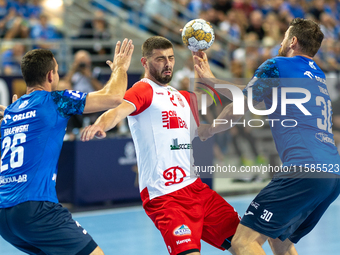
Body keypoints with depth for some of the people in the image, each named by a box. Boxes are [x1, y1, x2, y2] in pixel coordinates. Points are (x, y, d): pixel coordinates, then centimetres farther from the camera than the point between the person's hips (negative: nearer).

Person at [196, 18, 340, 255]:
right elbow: (249, 96, 35)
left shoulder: (276, 66, 3)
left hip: (304, 172, -9)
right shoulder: (319, 76, 26)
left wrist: (209, 130, 27)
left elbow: (236, 111, 8)